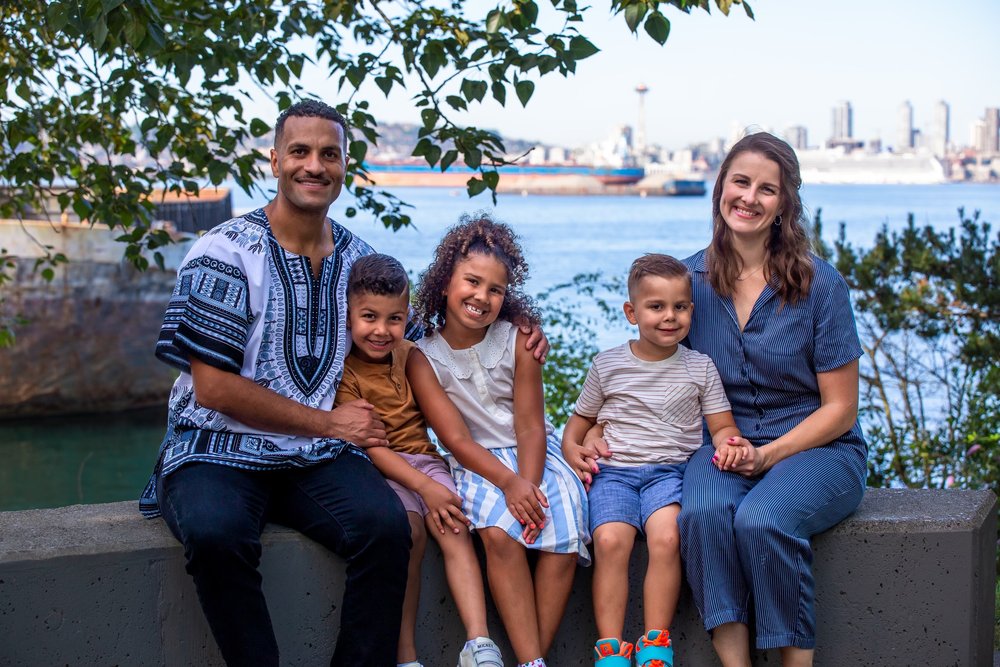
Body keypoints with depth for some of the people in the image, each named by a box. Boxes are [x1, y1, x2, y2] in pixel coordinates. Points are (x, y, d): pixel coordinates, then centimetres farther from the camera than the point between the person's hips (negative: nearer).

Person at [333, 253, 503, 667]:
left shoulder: (412, 356, 10)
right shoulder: (345, 371, -7)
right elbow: (368, 445, -14)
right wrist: (424, 487, -22)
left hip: (424, 459, 5)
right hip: (379, 470, -5)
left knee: (456, 530, -21)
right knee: (410, 530, -29)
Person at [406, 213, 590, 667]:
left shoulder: (517, 340, -3)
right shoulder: (424, 357, -6)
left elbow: (530, 426, -6)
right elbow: (457, 439, -11)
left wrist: (528, 484, -24)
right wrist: (508, 483, -26)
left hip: (534, 454, 2)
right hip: (476, 463, -1)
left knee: (563, 538, -26)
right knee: (498, 532, -31)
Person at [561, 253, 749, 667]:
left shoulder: (700, 367, 9)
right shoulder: (607, 365, 10)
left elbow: (722, 426, 11)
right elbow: (580, 419, 20)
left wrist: (728, 444, -13)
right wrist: (572, 448, -1)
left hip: (670, 470, 0)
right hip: (613, 470, 1)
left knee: (666, 537, -30)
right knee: (610, 540, -28)